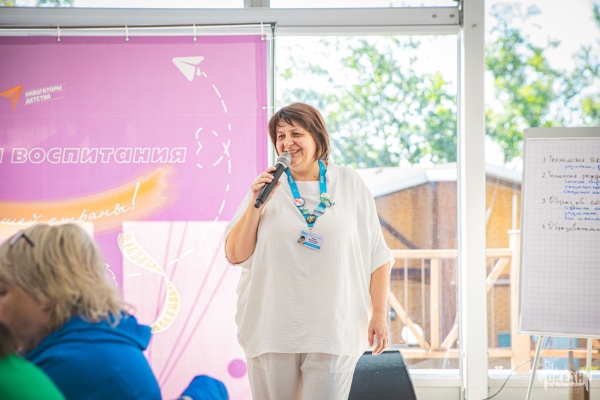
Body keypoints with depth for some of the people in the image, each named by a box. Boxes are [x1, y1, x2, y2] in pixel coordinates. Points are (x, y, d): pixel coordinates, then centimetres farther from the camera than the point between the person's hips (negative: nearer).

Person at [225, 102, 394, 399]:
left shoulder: (350, 183, 5)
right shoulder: (266, 186, 5)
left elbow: (377, 256, 6)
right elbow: (235, 255, 2)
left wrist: (379, 314, 1)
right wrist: (256, 204, -8)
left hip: (333, 330, -1)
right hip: (272, 329, 1)